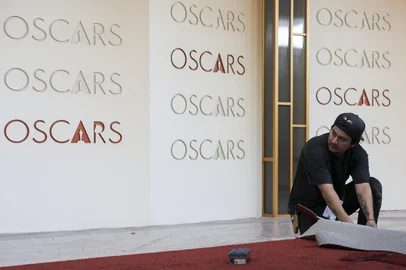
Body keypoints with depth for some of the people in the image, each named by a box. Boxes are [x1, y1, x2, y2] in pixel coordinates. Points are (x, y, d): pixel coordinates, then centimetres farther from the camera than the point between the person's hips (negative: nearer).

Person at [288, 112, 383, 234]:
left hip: (337, 201, 5)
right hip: (309, 206, -5)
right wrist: (347, 222, -46)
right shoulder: (314, 149, -30)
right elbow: (326, 189, -38)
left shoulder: (359, 154, -14)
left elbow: (363, 187, -26)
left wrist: (371, 219, -43)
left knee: (374, 185, -15)